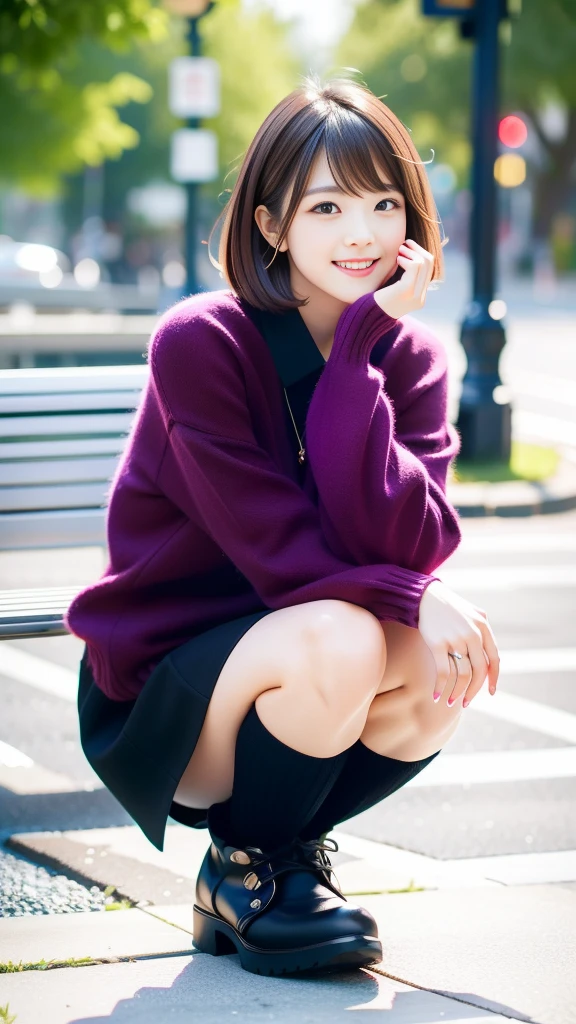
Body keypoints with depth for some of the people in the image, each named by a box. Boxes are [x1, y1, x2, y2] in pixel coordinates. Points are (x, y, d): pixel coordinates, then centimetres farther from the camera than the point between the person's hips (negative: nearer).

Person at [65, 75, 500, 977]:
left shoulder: (411, 360, -3)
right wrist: (407, 600, -29)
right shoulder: (200, 344, -18)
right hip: (155, 696, -5)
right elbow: (280, 552, -21)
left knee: (450, 659, -25)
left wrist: (357, 348, -24)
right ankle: (240, 877, -6)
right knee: (336, 640, -34)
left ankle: (290, 844, 4)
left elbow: (405, 546, -21)